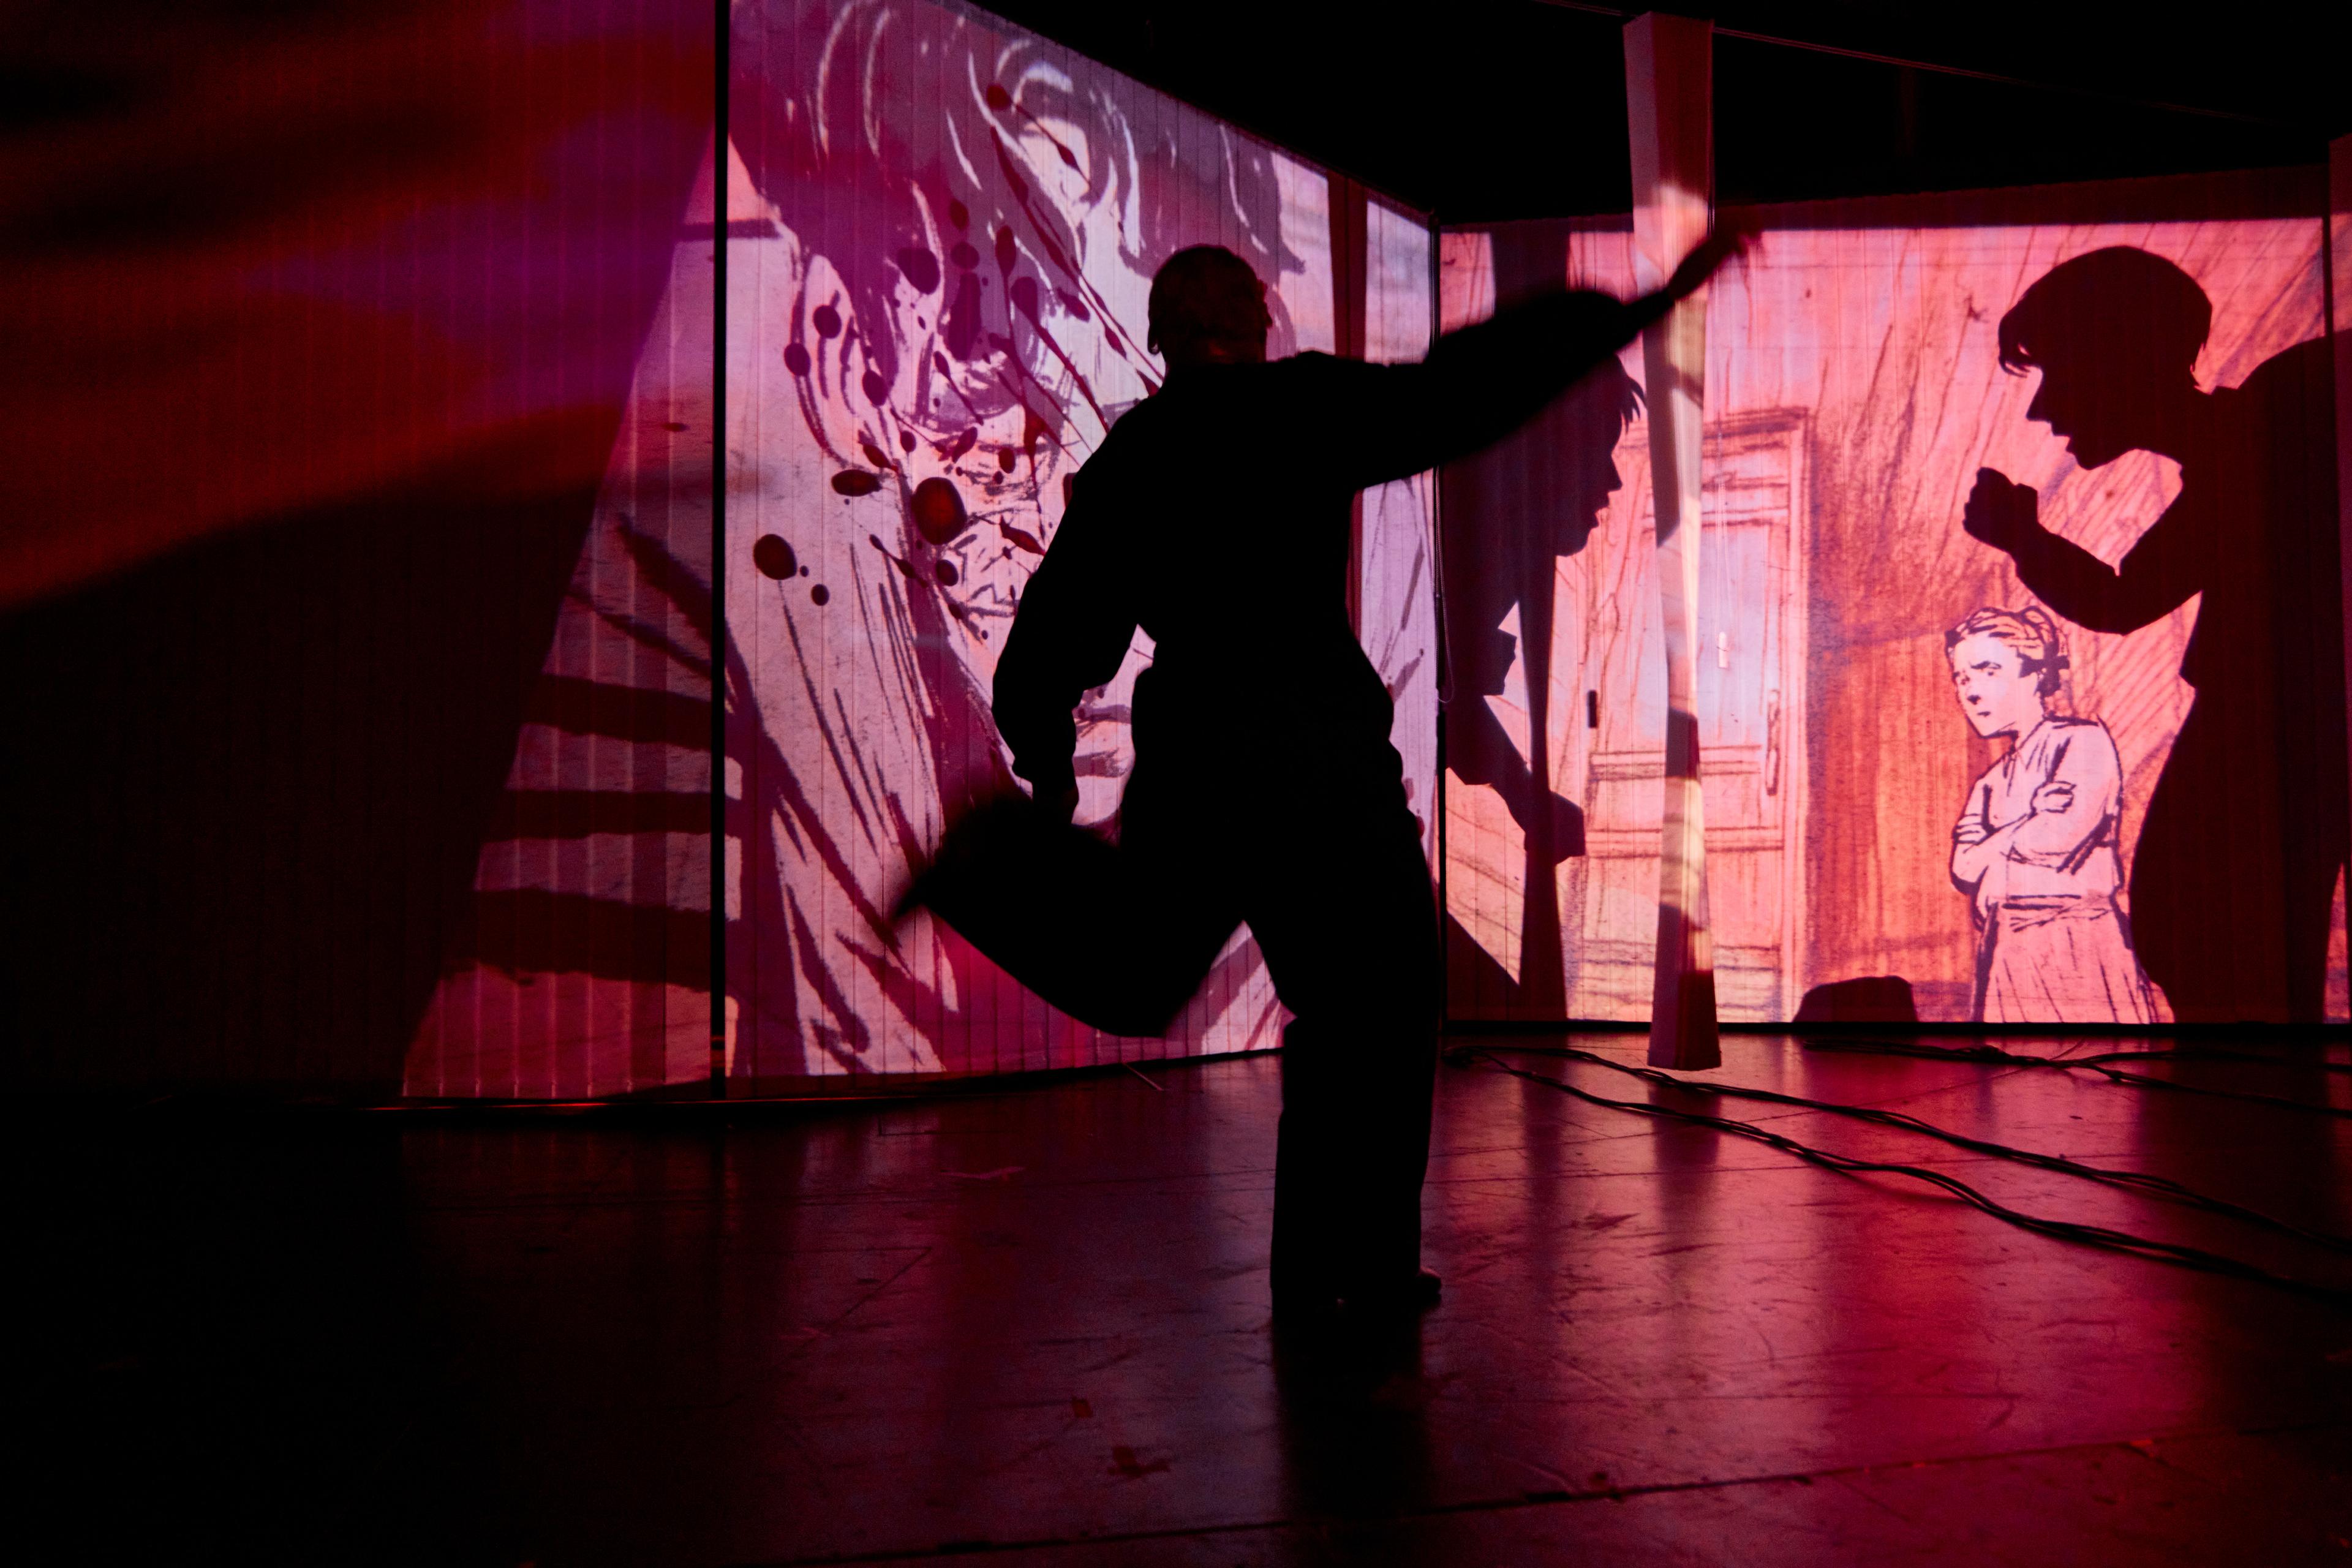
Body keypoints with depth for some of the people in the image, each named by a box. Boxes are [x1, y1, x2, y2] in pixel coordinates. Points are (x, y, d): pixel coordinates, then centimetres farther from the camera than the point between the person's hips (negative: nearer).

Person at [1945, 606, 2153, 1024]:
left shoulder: (2083, 740, 2)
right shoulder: (1991, 783, 19)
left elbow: (2064, 833, -12)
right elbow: (1962, 870, 6)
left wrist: (1993, 846, 5)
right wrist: (2030, 825, -7)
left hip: (2077, 944, -5)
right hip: (2006, 954, 5)